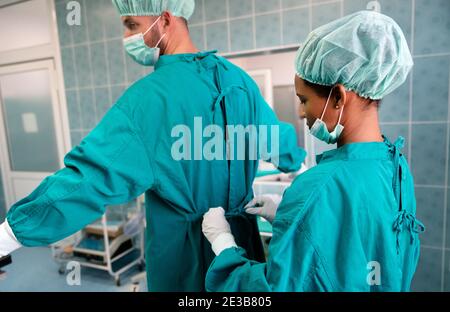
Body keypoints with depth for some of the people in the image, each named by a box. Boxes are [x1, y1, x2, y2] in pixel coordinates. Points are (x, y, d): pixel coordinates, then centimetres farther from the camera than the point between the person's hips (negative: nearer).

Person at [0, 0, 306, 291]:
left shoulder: (148, 96, -24)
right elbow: (279, 139, 9)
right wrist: (300, 163, 30)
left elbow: (92, 176, -25)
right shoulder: (238, 77, -4)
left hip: (184, 245, -5)